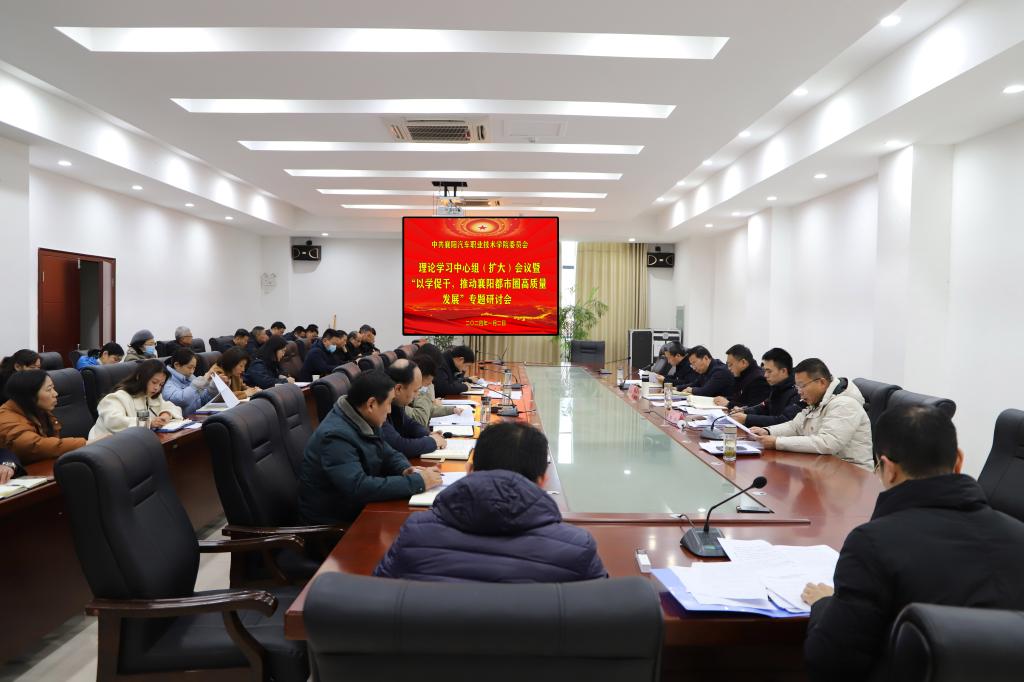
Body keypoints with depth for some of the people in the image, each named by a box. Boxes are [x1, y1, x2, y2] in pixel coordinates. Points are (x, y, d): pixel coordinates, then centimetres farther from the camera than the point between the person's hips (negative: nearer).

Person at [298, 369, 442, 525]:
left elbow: (389, 454, 13)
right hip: (336, 521, -8)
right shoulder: (336, 436, -25)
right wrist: (417, 482, -30)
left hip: (361, 506, 8)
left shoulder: (365, 423, 1)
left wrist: (406, 470, -10)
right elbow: (358, 488, -33)